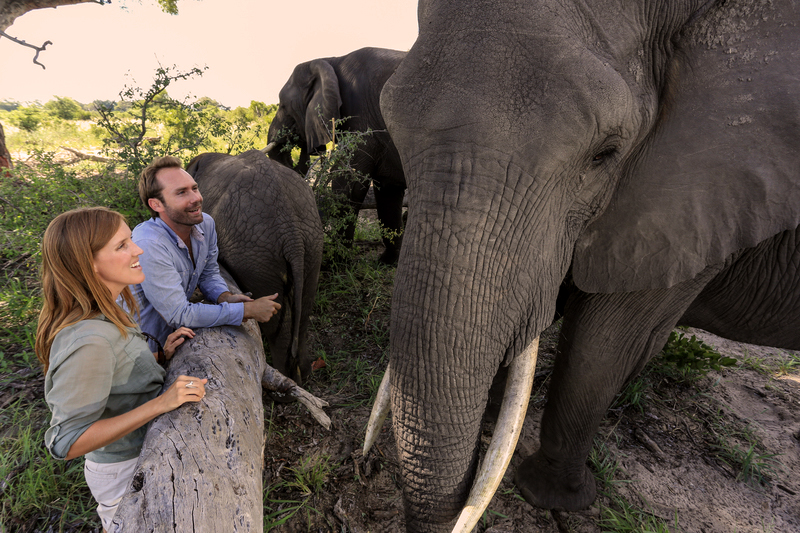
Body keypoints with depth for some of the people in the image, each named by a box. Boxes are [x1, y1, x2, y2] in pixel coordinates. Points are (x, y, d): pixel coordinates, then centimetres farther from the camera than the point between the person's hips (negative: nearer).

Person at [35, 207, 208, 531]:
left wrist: (161, 354, -8)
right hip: (125, 471, -8)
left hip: (142, 452, 8)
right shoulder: (89, 341, -34)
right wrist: (160, 403, -35)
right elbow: (66, 443, -30)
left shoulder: (103, 315, -6)